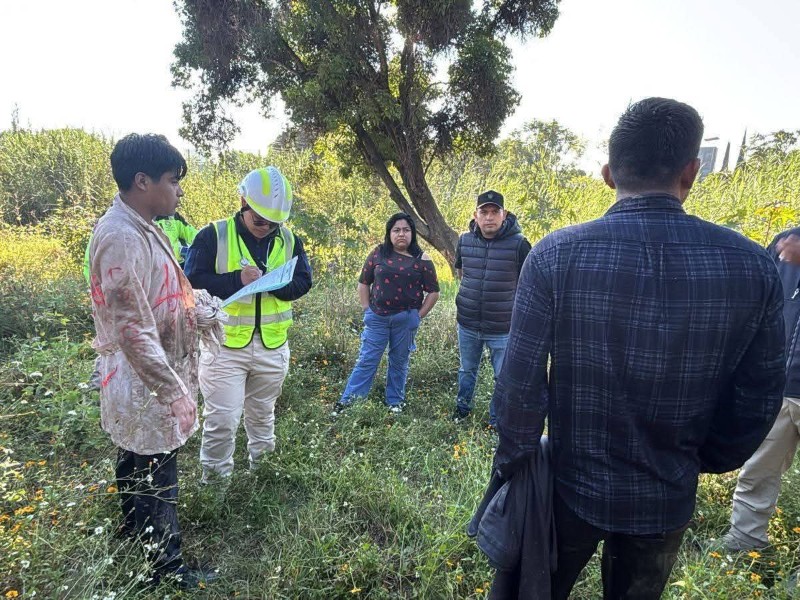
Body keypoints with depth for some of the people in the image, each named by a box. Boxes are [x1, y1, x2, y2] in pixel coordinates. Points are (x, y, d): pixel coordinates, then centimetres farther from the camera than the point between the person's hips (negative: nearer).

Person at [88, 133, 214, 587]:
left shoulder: (141, 228, 7)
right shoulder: (122, 236, -25)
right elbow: (133, 330, -27)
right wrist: (175, 392, -22)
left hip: (151, 380, 10)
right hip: (148, 388, -10)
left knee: (137, 466, 27)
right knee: (156, 478, 7)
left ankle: (135, 536, 49)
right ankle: (166, 568, 27)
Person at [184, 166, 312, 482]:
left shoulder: (289, 240, 3)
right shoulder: (213, 235, -8)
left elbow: (303, 282, 1)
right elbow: (193, 281, -12)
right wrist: (236, 279, -26)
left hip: (273, 347, 4)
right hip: (225, 345, -3)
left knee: (262, 413, 21)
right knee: (221, 420, 3)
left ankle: (262, 462, 42)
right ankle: (213, 477, 25)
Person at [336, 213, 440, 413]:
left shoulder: (421, 259, -1)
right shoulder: (378, 253, 2)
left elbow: (433, 291, 3)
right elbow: (363, 283, 8)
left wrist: (419, 315, -1)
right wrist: (366, 309, 3)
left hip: (406, 319, 0)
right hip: (377, 317, 0)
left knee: (399, 362, 12)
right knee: (366, 360, 3)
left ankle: (395, 402, 27)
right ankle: (347, 401, 11)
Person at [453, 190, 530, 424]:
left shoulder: (518, 243, -14)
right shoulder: (464, 240, -2)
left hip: (502, 328, -3)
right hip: (467, 324, 4)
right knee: (467, 370, 23)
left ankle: (497, 421, 30)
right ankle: (462, 408, 45)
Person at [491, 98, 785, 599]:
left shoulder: (556, 255, -22)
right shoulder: (754, 266, -13)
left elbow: (521, 382, -18)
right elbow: (757, 402, -4)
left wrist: (513, 458, -2)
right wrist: (706, 461, 13)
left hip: (571, 484, -2)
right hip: (668, 497, 3)